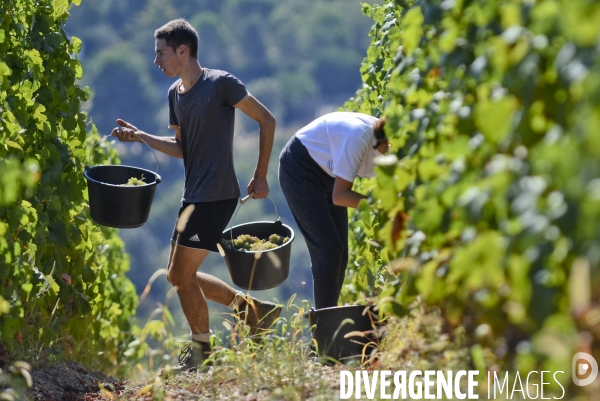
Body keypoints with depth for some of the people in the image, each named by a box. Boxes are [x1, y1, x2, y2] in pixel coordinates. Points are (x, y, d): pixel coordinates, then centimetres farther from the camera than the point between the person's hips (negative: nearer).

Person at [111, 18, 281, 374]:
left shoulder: (221, 84, -12)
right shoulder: (175, 93, 11)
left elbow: (266, 120, -7)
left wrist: (261, 176, -6)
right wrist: (140, 136, 6)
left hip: (217, 195, -9)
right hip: (195, 195, 9)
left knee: (181, 274, -6)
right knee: (179, 275, 12)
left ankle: (202, 349, 10)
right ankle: (252, 308, 23)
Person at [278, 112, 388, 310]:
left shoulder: (384, 145, -13)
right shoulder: (358, 137, -35)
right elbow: (339, 196, -31)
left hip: (327, 174, 8)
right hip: (299, 170, -8)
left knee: (339, 254, 4)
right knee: (328, 249, -13)